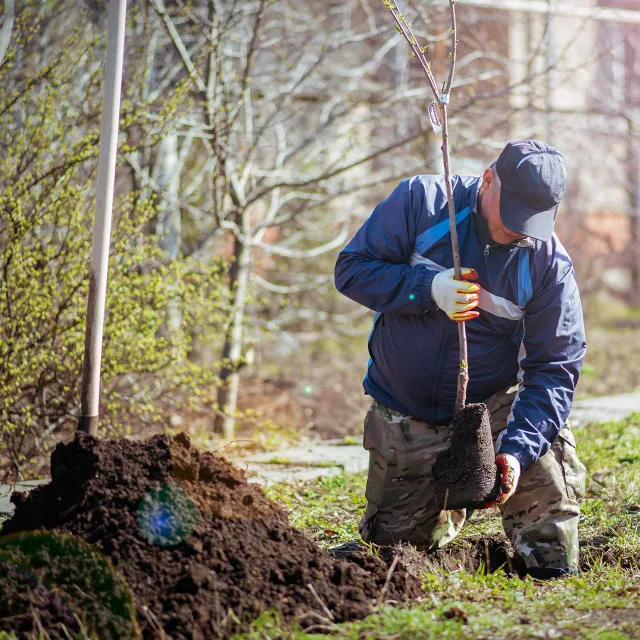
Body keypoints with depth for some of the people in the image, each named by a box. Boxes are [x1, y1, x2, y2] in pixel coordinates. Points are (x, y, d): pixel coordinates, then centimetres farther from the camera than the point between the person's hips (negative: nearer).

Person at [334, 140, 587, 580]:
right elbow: (352, 268, -15)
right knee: (391, 543, 8)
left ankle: (553, 578, 2)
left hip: (493, 406, -1)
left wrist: (517, 448, -30)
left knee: (550, 485, -26)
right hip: (406, 414, 1)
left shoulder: (550, 264, -16)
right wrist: (428, 288, -32)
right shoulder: (421, 202, -16)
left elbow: (555, 366, -17)